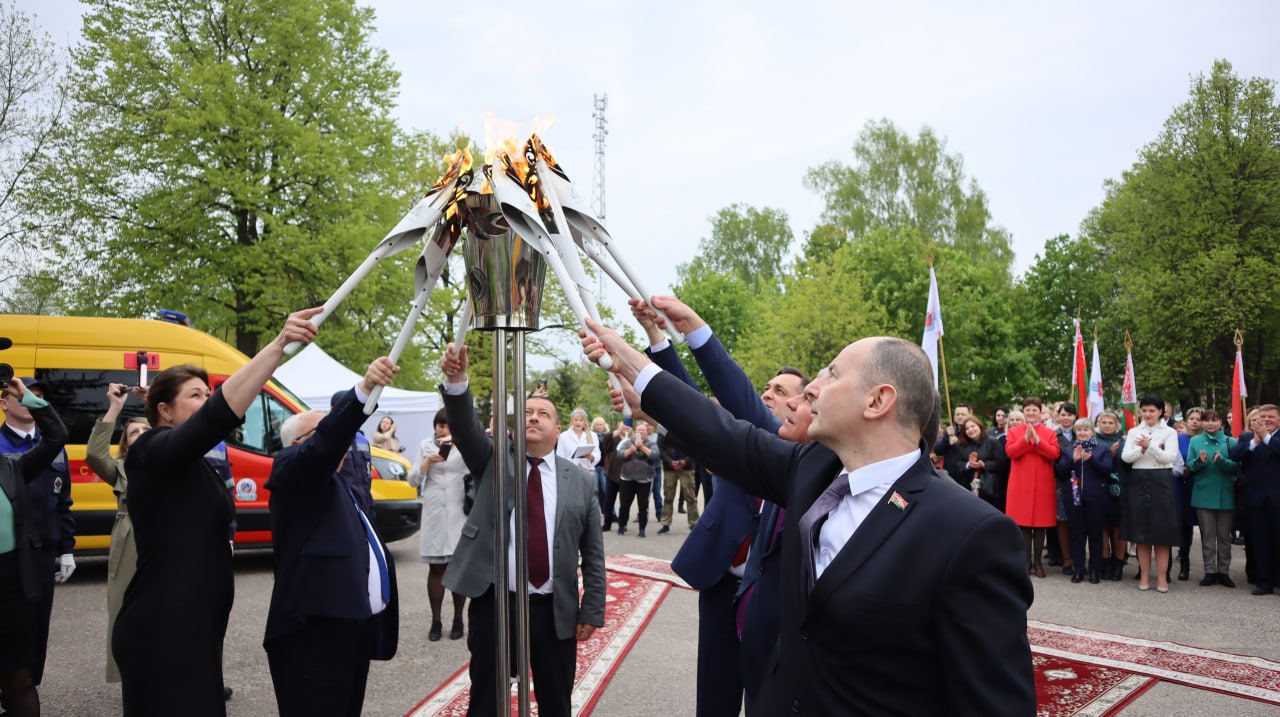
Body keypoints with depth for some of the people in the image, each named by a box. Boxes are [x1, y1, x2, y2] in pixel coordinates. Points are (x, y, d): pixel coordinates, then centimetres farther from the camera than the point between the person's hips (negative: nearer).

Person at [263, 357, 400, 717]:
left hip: (353, 627, 9)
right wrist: (365, 389, -38)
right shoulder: (292, 470, -4)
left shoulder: (337, 485, 23)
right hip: (316, 630, -9)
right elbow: (323, 445, -24)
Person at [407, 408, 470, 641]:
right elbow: (413, 480, 6)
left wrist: (458, 440, -30)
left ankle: (458, 620, 9)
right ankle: (436, 621, 9)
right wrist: (428, 462, -11)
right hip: (433, 513, 2)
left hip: (459, 512, -1)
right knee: (435, 568, 3)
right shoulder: (426, 445, 9)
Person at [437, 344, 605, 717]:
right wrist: (456, 381, -34)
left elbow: (593, 554, 4)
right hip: (493, 602, 0)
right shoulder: (494, 459, 4)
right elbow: (466, 427, -16)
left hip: (555, 610, 1)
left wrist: (592, 611, 1)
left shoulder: (581, 481, 3)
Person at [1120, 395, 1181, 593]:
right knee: (1141, 531, 4)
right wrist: (1141, 449, -17)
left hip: (1161, 483, -2)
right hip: (1138, 482, 2)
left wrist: (1150, 446, -21)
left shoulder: (1169, 432, 2)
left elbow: (1169, 457, -10)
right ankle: (1144, 576, 11)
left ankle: (1162, 577, 4)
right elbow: (1125, 457, -1)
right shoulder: (1134, 432, 9)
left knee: (1161, 532, -1)